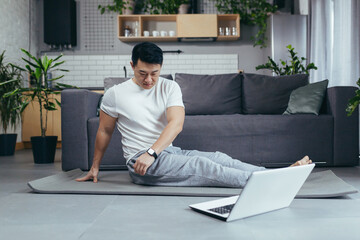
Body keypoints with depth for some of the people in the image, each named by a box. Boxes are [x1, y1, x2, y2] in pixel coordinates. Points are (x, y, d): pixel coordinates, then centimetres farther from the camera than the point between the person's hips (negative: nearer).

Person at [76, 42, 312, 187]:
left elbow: (177, 123, -13)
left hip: (168, 152, 5)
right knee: (203, 166, -24)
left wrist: (152, 152, -26)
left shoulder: (169, 87, 2)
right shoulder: (115, 94, -4)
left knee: (219, 157, -15)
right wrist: (95, 167, 12)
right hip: (140, 161, -5)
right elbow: (104, 132, 7)